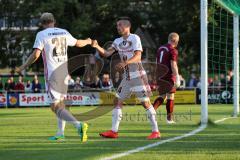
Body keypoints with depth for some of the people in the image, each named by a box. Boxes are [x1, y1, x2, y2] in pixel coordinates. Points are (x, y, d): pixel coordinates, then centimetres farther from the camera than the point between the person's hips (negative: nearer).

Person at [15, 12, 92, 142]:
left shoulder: (42, 35, -6)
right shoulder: (64, 33, 9)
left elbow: (36, 54, -16)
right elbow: (78, 43, 26)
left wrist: (23, 67, -5)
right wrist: (88, 42, 48)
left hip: (52, 74, -6)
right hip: (64, 72, 6)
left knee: (56, 107, -8)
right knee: (60, 102, 20)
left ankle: (79, 125, -28)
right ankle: (60, 133, 23)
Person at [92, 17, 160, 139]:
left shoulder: (134, 38, -9)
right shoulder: (118, 41, 11)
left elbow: (138, 56, -20)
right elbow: (106, 53, 4)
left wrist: (125, 63, -34)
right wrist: (97, 46, -14)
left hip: (138, 75, -7)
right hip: (127, 77, 7)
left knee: (145, 102, -6)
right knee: (117, 101, 4)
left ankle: (155, 131, -1)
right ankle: (114, 131, 8)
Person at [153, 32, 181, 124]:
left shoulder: (160, 48, 15)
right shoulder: (173, 50, -10)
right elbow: (173, 65, -17)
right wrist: (177, 78, -16)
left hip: (160, 76, 7)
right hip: (169, 76, -7)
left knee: (162, 96, 15)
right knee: (170, 96, 1)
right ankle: (169, 118, 3)